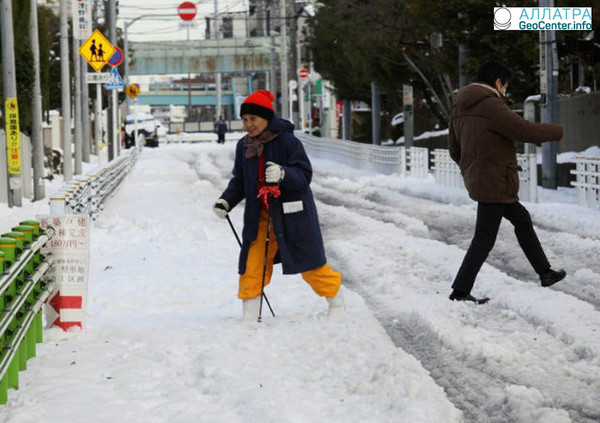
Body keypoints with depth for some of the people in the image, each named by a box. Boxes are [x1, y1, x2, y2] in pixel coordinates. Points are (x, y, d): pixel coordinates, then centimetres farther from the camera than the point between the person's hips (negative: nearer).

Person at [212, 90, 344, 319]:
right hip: (260, 216, 5)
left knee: (309, 261, 4)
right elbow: (239, 181, 14)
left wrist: (283, 174, -35)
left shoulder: (288, 141, -14)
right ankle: (250, 316, 5)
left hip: (292, 214, -5)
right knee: (252, 265, -2)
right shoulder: (244, 146, 5)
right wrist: (226, 200, -3)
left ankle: (336, 301, 26)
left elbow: (304, 175, -16)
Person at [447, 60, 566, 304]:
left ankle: (544, 273, 29)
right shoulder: (492, 106, -18)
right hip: (495, 184, -10)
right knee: (485, 238, -4)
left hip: (476, 180, 10)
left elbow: (454, 149, 17)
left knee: (522, 219, 21)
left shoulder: (460, 109, 10)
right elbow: (525, 130, -18)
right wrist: (557, 132, -2)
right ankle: (460, 291, -3)